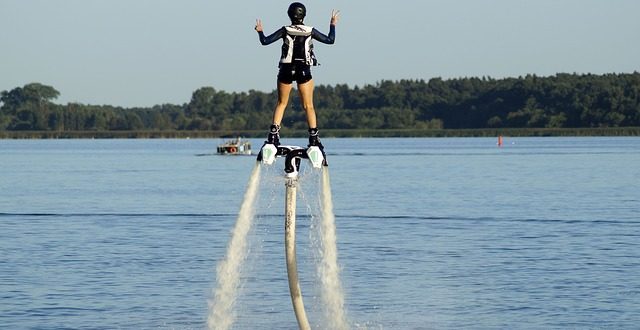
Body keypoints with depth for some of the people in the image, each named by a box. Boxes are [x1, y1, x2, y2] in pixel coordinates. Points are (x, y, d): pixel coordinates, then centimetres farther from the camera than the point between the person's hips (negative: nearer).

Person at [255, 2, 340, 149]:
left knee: (281, 103, 13)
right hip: (304, 71, 0)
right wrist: (333, 25, 18)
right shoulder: (310, 31, -3)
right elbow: (330, 40, 5)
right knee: (308, 106, 6)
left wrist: (260, 31, 13)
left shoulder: (285, 31, -6)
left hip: (286, 70, 0)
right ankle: (314, 138, -2)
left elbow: (265, 41, -7)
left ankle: (273, 134, 3)